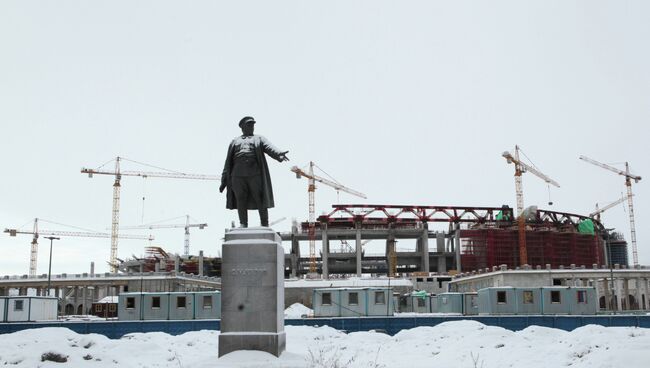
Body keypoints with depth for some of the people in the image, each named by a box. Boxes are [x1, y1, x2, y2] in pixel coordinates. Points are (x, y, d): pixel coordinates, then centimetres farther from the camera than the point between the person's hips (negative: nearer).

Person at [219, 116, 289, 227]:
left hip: (255, 175, -1)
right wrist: (224, 181, 12)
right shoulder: (235, 142, 23)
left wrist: (278, 154, -27)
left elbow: (270, 148, -4)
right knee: (241, 201, -3)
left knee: (261, 201, -4)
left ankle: (265, 226, 0)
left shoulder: (259, 139, 18)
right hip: (238, 176, 2)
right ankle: (243, 225, 0)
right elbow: (228, 163, 20)